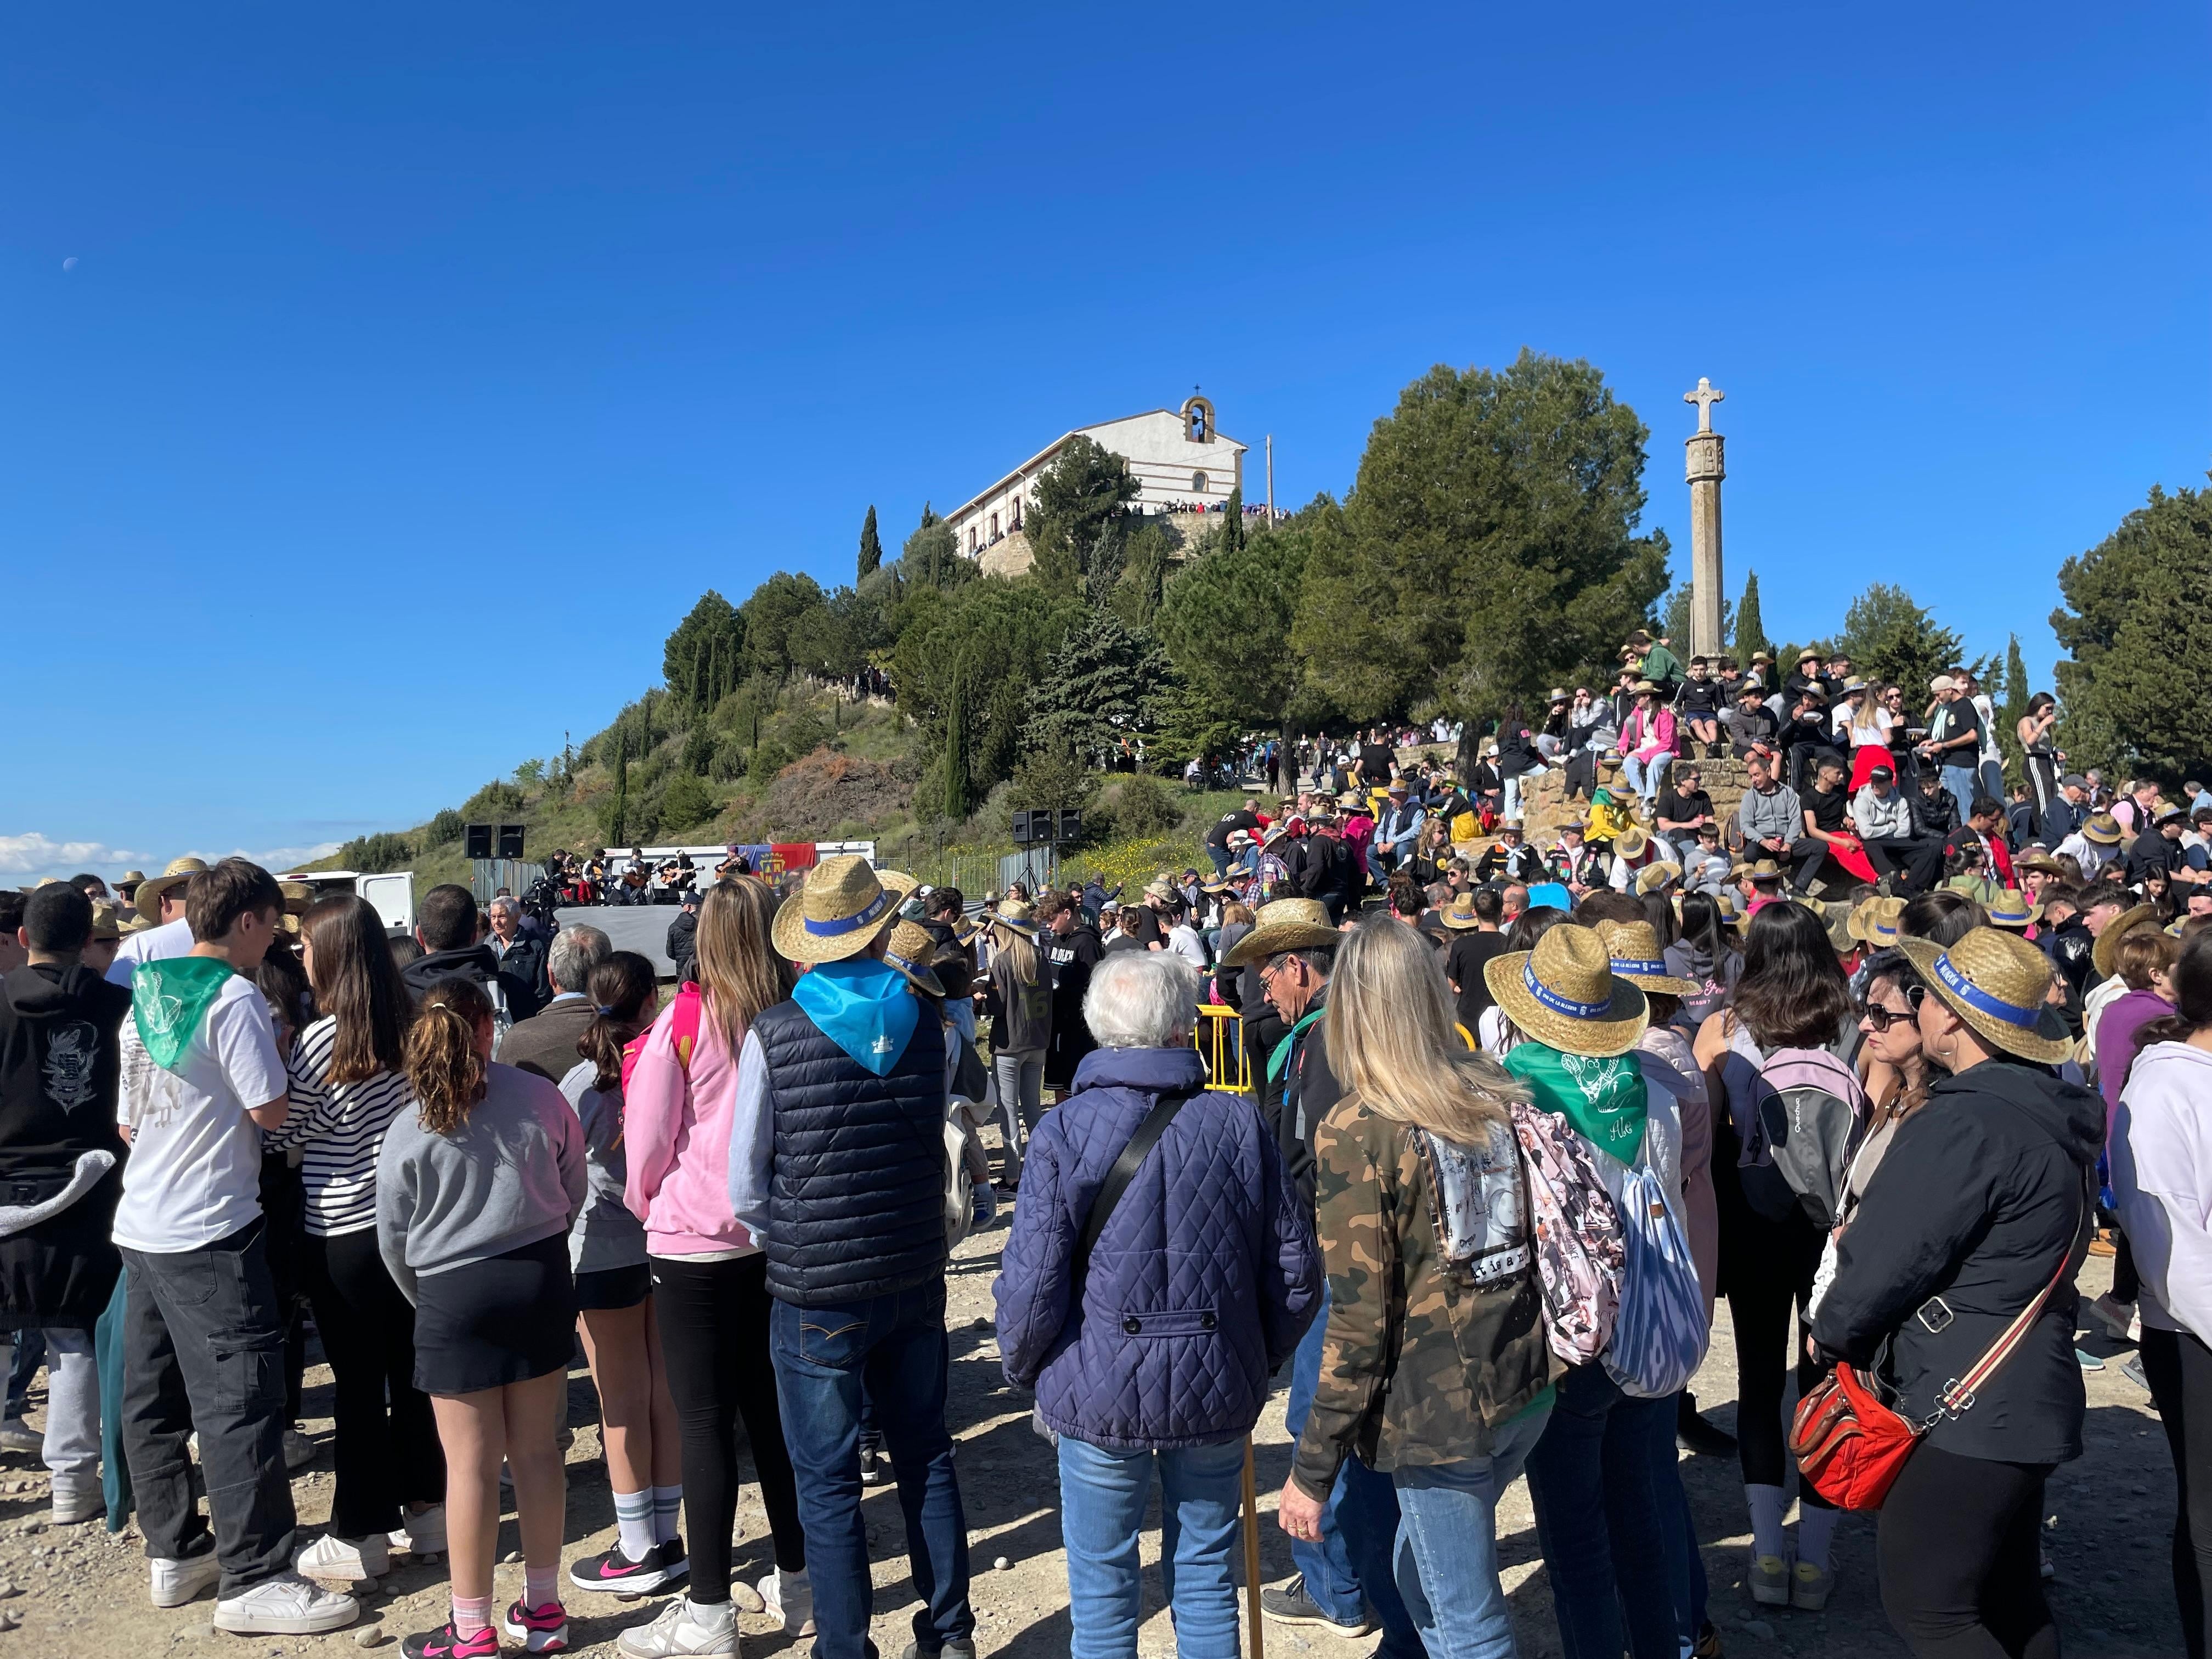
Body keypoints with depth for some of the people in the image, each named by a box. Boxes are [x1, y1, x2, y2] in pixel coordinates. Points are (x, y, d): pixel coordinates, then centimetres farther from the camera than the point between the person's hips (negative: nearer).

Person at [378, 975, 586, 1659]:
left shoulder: (408, 1130, -7)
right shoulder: (539, 1098, -6)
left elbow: (393, 1239, 2)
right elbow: (573, 1187, 5)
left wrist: (423, 1297, 20)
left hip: (455, 1296, -2)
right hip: (542, 1279, 3)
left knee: (472, 1463, 5)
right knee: (537, 1450, 13)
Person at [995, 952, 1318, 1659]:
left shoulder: (1065, 1130, -12)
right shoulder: (1239, 1122, -6)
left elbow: (1033, 1281, -14)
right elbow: (1295, 1269, -1)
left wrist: (1023, 1368, 5)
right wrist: (1259, 1358, 15)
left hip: (1100, 1392, -2)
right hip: (1219, 1391, 2)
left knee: (1101, 1595, 15)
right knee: (1206, 1578, 19)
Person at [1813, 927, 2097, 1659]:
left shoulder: (1964, 1124, -23)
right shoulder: (2047, 1110, 7)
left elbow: (1892, 1255, -19)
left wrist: (1832, 1330, -2)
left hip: (1969, 1411, -10)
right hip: (2025, 1400, 10)